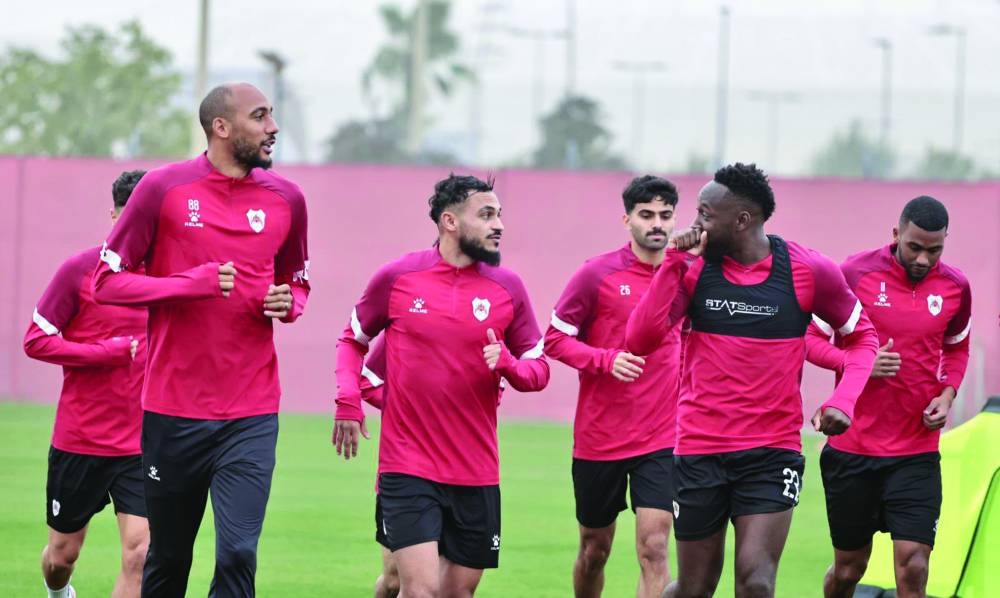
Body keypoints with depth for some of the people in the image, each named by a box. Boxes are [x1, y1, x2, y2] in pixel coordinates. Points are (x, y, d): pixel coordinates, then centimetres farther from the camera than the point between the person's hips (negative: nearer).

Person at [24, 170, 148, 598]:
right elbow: (36, 341, -8)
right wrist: (106, 352, -16)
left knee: (139, 554, -13)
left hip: (141, 445, 2)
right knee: (63, 554, 13)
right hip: (78, 442, -2)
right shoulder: (80, 270, -7)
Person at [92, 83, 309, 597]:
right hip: (173, 412, -1)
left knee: (238, 554, -12)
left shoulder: (285, 199, 7)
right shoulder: (164, 188, -4)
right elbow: (107, 280, -2)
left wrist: (288, 302, -2)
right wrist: (190, 284, -16)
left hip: (251, 415, 2)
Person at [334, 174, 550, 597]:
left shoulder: (507, 287, 3)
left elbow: (539, 369, 9)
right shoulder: (396, 277, -2)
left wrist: (508, 364, -14)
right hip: (407, 469, -3)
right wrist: (347, 401, -2)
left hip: (476, 475, 3)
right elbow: (353, 339, 13)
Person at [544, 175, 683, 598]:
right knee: (594, 550, 13)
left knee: (653, 548, -12)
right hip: (598, 439, -1)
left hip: (662, 440, 1)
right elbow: (555, 339, -4)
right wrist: (607, 360, -20)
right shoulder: (597, 274, -7)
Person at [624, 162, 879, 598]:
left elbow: (861, 336, 9)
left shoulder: (808, 271, -5)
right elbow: (639, 341, -11)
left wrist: (843, 400, -8)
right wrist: (673, 261, -15)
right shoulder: (693, 266, -2)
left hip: (772, 453, -2)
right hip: (700, 452, 2)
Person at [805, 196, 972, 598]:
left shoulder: (955, 287, 1)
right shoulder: (855, 274, -9)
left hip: (918, 454, 1)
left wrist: (948, 393, -1)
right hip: (852, 448, -1)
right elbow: (812, 340, -3)